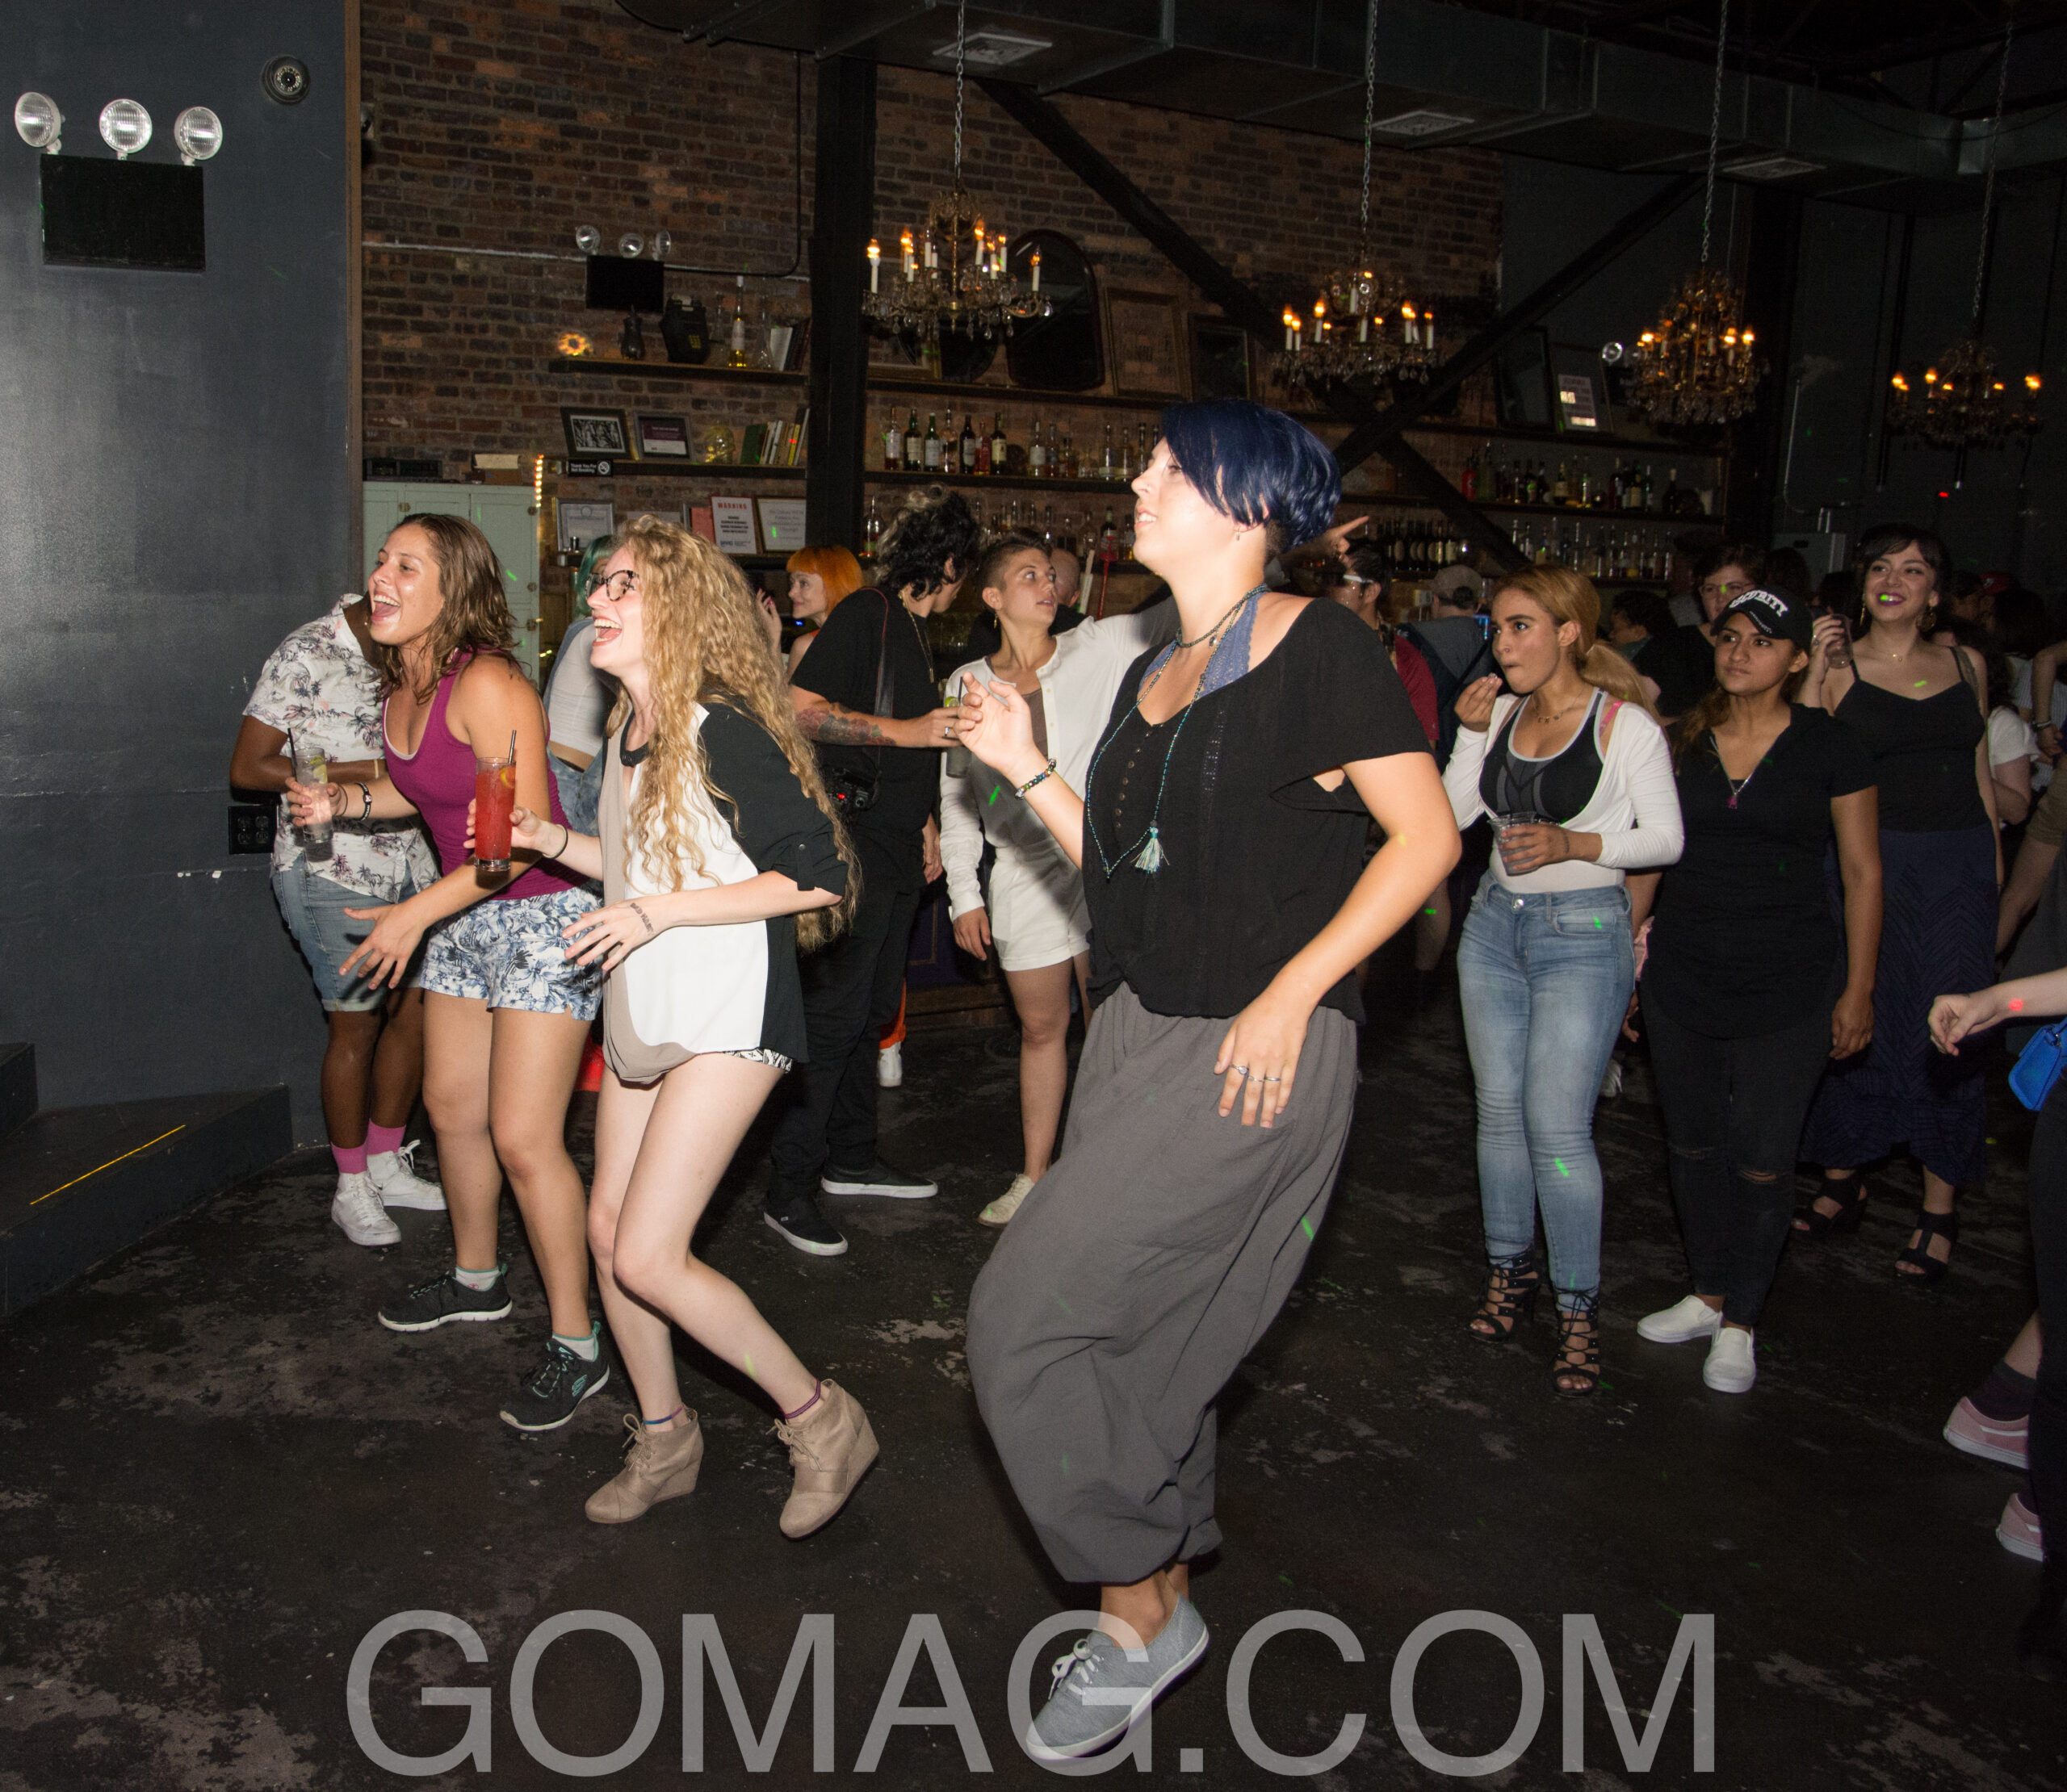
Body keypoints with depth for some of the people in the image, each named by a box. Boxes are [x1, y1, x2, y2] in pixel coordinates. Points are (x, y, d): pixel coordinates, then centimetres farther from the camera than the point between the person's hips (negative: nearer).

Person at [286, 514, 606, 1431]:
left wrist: (418, 912, -21)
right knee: (452, 1107, 20)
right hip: (465, 915, 9)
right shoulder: (402, 685, 5)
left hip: (541, 915, -9)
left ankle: (576, 1344, 3)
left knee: (524, 1137, -10)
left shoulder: (487, 685, -23)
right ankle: (476, 1278, 43)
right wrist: (345, 798, 5)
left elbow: (523, 833, -25)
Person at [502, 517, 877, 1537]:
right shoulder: (625, 736, 10)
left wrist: (660, 912, -21)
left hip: (728, 1019, -9)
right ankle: (663, 1442, 31)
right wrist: (553, 842, 7)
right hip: (641, 1016, 9)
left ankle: (821, 1421, 7)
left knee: (648, 1256, -11)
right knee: (609, 1236, 11)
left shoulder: (723, 732, -17)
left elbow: (818, 875, -20)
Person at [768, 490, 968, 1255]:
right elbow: (799, 710, -20)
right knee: (834, 1013, -8)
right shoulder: (865, 614, -10)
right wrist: (905, 731, -20)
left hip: (896, 850, 9)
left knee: (872, 1011, 15)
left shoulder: (914, 632, 18)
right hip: (855, 845, -9)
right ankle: (790, 1190, -1)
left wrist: (924, 817, 22)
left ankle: (851, 1157, 27)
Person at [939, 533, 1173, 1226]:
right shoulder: (968, 684, 7)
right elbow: (956, 795, 10)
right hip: (1024, 873, 2)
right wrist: (963, 894, 5)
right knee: (1041, 1027, 12)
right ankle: (1035, 1174, 27)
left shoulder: (1101, 648, 1)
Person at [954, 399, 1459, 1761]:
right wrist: (1029, 773, 6)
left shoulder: (1317, 649, -10)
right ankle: (1160, 1598, 35)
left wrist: (1293, 992, -17)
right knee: (1147, 1339, 15)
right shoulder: (1152, 678, 14)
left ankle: (1140, 1611, 11)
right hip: (1138, 1038, 8)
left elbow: (1428, 836, -12)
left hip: (1256, 1055, -8)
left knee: (1030, 1313, -8)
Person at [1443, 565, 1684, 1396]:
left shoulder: (1626, 724, -8)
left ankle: (1578, 1307, 6)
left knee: (1556, 1125, -8)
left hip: (1583, 932, -5)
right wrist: (1470, 733, -5)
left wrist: (1574, 843, -19)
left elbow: (1666, 837, -6)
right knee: (1499, 1109, 11)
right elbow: (1453, 814, 6)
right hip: (1495, 922, 6)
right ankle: (1508, 1272, 27)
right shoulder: (1502, 713, 7)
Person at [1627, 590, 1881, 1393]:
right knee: (1693, 1144, 12)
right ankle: (1709, 1293, 30)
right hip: (1682, 976, 4)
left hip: (1789, 984, -3)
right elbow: (1648, 856, 11)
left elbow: (1863, 874, 0)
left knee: (1761, 1160, 1)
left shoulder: (1827, 747, -4)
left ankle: (1739, 1322, 18)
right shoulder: (1683, 740, 4)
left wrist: (1858, 990, -2)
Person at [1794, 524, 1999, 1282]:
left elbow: (1981, 774, 16)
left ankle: (1938, 1208, 14)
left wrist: (1995, 867, 13)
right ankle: (1842, 1183, 21)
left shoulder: (1965, 666, 11)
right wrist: (1815, 670, -16)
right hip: (1869, 860, -2)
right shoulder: (1838, 664, 1)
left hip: (1959, 865, 2)